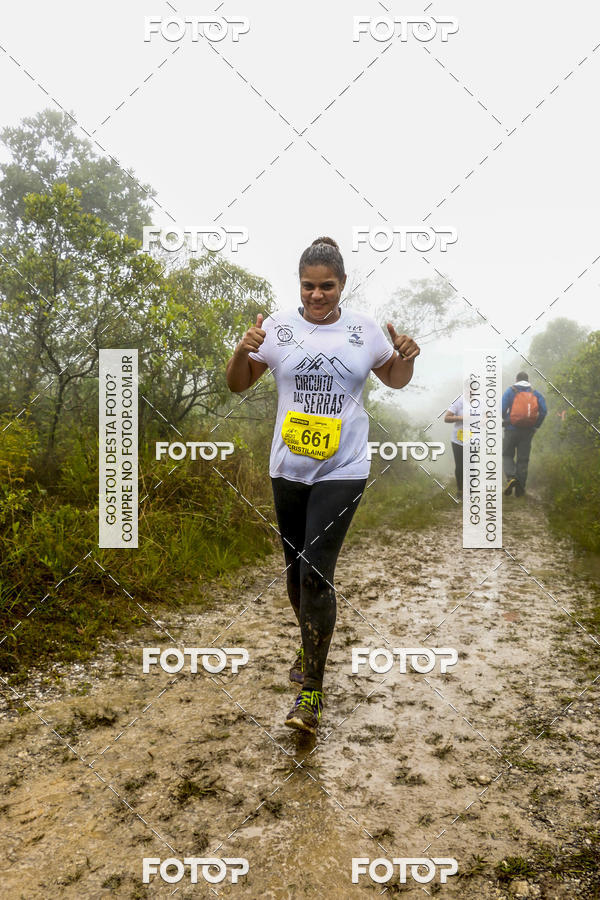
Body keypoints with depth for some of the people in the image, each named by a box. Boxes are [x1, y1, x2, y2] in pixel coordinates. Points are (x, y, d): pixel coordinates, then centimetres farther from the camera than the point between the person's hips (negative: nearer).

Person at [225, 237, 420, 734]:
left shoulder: (364, 329, 1)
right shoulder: (278, 327, 0)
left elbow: (395, 379, 16)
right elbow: (237, 384, 6)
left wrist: (406, 357, -7)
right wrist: (243, 351, -14)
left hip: (343, 470, -2)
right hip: (288, 469, 3)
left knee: (316, 571, -11)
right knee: (296, 568, 14)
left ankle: (312, 691, 0)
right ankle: (310, 644, 43)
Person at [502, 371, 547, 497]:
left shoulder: (510, 391, -1)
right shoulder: (535, 393, 7)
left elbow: (502, 409, -11)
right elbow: (543, 410, -3)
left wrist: (504, 420, 7)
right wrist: (536, 425, 7)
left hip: (512, 429, -2)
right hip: (528, 431, 2)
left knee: (507, 455, 13)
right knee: (523, 459, 9)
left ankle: (511, 478, -12)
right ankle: (520, 488, 9)